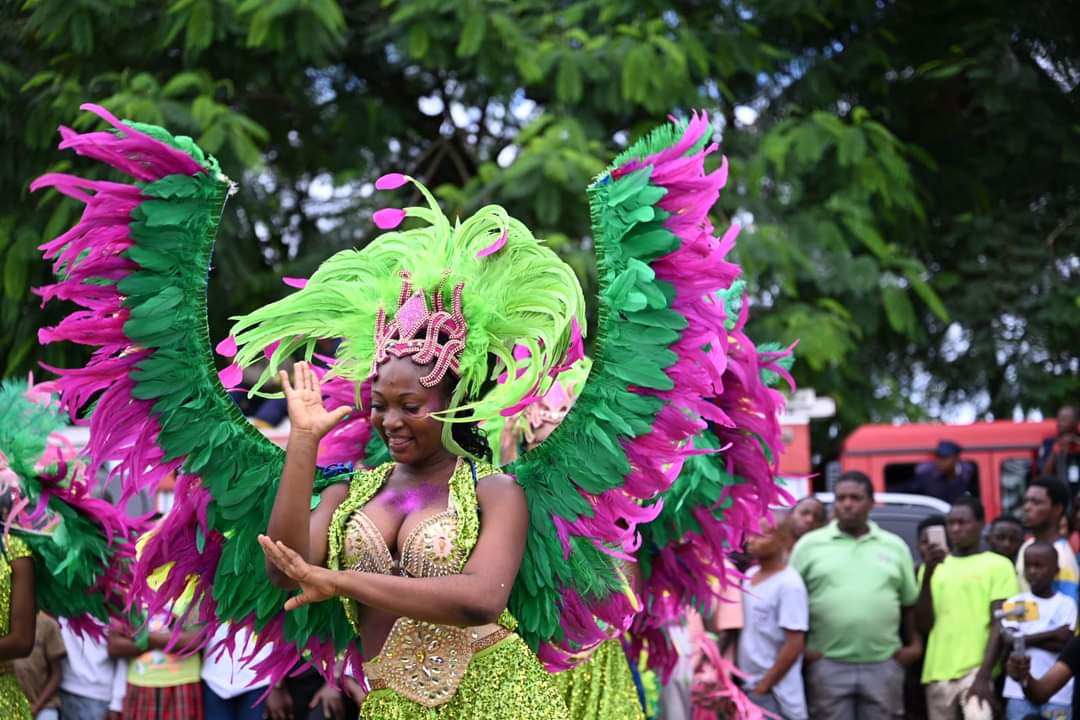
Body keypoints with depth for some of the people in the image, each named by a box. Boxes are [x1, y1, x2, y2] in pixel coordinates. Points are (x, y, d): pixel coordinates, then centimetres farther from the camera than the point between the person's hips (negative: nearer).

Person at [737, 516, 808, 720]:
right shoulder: (750, 576, 9)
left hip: (774, 695, -8)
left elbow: (794, 646, -17)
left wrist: (762, 688, -14)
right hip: (746, 686, 8)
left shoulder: (789, 584, -15)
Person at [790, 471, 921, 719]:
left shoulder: (894, 547, 10)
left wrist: (914, 644, 2)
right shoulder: (810, 545, 3)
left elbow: (910, 603, 14)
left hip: (883, 666, 2)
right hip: (829, 666, -2)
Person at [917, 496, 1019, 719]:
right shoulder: (935, 567, 15)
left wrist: (984, 676, -15)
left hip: (976, 669, -5)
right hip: (938, 673, 5)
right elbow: (923, 624, 7)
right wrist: (929, 573, -4)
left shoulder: (998, 565, 2)